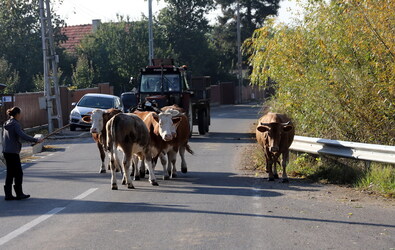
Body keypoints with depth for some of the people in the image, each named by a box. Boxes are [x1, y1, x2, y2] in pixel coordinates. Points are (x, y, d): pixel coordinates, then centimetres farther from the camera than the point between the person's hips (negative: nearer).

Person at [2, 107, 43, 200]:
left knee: (10, 173, 11)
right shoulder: (15, 124, -13)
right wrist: (36, 140, -23)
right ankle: (19, 194, 4)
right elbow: (23, 136, -24)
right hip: (13, 152, -8)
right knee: (18, 173, 0)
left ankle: (8, 194, 11)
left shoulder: (6, 124, 13)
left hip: (6, 151, 8)